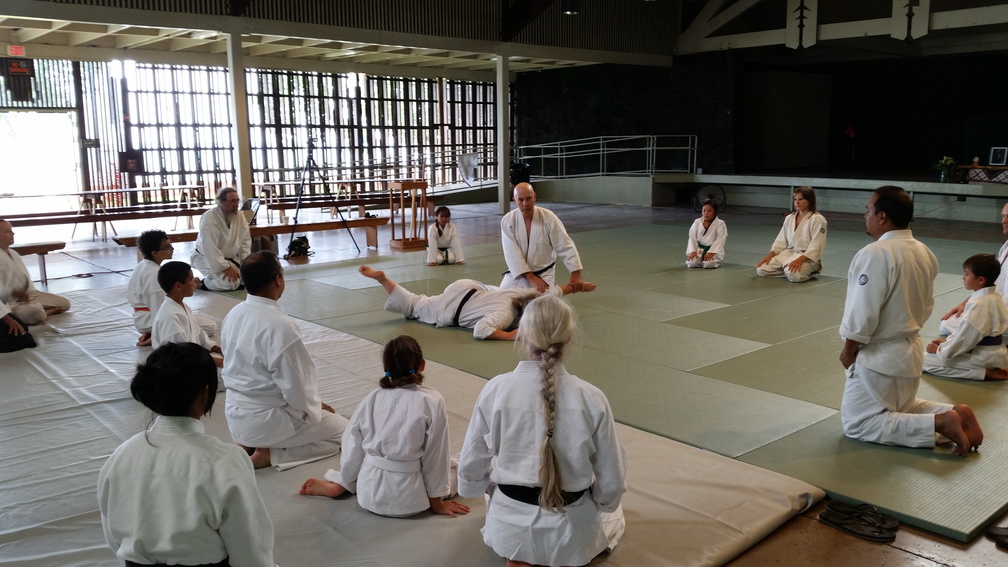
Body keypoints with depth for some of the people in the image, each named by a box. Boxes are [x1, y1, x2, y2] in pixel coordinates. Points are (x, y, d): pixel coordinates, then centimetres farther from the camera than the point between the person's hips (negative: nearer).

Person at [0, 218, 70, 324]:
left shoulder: (13, 253, 13)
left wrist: (31, 291, 5)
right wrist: (13, 293, -37)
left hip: (29, 295, 9)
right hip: (10, 302, -9)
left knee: (65, 303, 7)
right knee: (36, 314, -37)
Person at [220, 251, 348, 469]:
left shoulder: (233, 315, -1)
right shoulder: (280, 325, -27)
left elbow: (238, 367, 10)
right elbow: (294, 385, -23)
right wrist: (313, 409, -1)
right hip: (267, 418, -8)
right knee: (345, 432, 7)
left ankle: (251, 445, 11)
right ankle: (272, 455, -5)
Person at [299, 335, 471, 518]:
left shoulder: (372, 399, -2)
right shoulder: (432, 401, -13)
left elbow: (353, 448, 5)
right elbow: (435, 456, -8)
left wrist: (342, 482, 21)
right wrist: (437, 502, 3)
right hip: (407, 499, -4)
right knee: (453, 468, 19)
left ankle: (334, 485, 16)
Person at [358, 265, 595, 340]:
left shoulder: (522, 294, -11)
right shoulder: (506, 315, -34)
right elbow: (480, 330, -43)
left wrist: (574, 287, 5)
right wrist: (510, 335, -42)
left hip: (466, 288, 7)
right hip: (451, 310, -7)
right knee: (411, 305, 12)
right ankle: (381, 278, 15)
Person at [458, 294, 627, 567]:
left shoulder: (495, 390, -18)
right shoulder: (591, 398, -20)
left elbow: (471, 467, -5)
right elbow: (611, 483, -10)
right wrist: (601, 503, 14)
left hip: (509, 528, 1)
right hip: (571, 532, -1)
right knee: (614, 514, 35)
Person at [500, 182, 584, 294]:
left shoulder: (548, 217, -15)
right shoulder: (508, 221, -14)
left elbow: (566, 247, -12)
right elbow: (513, 254, -19)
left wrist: (576, 274, -19)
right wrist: (532, 278, -26)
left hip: (544, 275, -1)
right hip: (517, 274, 1)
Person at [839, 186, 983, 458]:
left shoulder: (874, 254, -24)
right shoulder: (924, 252, 4)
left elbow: (862, 314, -23)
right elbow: (927, 306, 12)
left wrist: (848, 350, -9)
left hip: (878, 356, -9)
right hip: (911, 350, 9)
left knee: (857, 424, 1)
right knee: (901, 408, 29)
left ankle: (940, 424, -11)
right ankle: (954, 414, 5)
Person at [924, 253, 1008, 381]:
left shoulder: (979, 305, -25)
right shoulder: (994, 296, 5)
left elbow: (966, 338, -21)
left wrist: (939, 349, -8)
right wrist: (947, 341, 9)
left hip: (983, 357, -10)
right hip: (993, 352, 10)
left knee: (926, 360, -12)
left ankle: (986, 373, -10)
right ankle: (990, 369, 10)